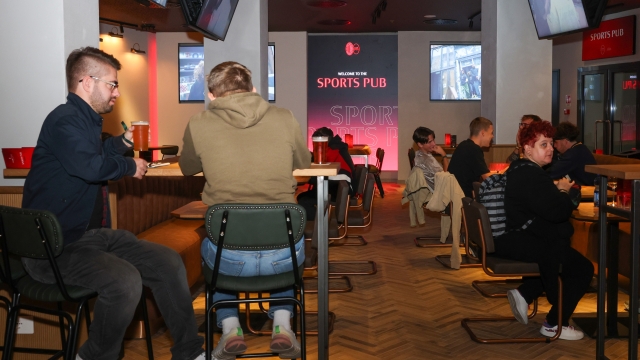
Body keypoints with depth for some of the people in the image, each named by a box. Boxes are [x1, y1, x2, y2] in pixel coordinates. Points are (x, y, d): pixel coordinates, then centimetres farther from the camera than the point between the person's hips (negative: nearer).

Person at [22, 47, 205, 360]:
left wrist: (123, 142, 25)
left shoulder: (86, 120, 16)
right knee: (125, 281, -32)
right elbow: (90, 166, -33)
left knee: (168, 263, -1)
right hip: (55, 248, -10)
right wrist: (130, 167, -14)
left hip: (93, 234, 10)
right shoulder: (64, 120, -16)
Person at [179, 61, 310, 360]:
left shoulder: (199, 125, -4)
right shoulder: (285, 119, -2)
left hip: (230, 257, 0)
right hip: (283, 253, 1)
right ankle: (282, 325, 24)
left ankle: (230, 328, 23)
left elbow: (187, 169, 17)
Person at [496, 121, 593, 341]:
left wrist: (559, 191, 1)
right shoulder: (531, 175, -20)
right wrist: (563, 192, -5)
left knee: (566, 259, 28)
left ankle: (524, 294, 17)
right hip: (522, 242, -11)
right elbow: (557, 212, -25)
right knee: (582, 268, -2)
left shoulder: (521, 169, 15)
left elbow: (545, 204, 20)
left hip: (514, 238, 11)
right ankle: (554, 324, 6)